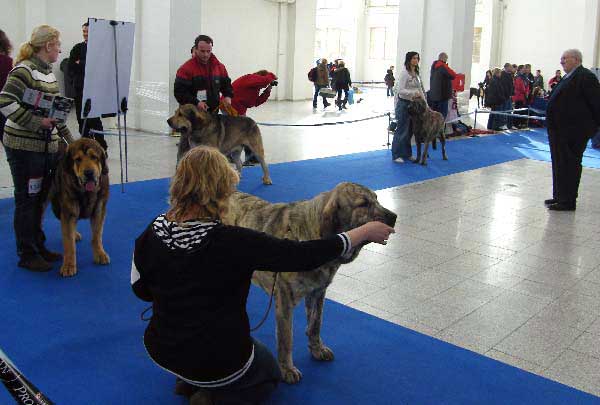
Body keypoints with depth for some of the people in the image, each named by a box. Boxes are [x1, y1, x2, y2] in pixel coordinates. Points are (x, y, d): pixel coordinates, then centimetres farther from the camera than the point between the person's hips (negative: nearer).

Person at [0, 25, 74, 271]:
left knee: (40, 198, 16)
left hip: (47, 146, 8)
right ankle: (27, 255, 13)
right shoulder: (24, 70, -14)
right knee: (27, 200, 2)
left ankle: (38, 246, 30)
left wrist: (68, 137, 19)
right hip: (24, 147, -8)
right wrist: (36, 122, -23)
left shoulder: (47, 71, 13)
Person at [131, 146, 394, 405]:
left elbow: (141, 290, 4)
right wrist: (366, 231, -11)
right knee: (270, 374, 27)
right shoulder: (232, 242, -29)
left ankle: (187, 380, 16)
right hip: (219, 363, -5)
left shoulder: (152, 233, -13)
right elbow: (306, 255, -22)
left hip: (161, 351, 6)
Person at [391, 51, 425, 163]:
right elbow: (400, 90, -20)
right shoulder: (404, 72, -13)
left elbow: (419, 89, 17)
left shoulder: (416, 73, 12)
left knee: (410, 130, 12)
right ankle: (396, 155, 5)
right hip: (404, 103, -8)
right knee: (401, 130, -3)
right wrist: (413, 93, -32)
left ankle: (407, 154, 22)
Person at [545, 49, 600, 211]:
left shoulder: (585, 77, -12)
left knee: (569, 164, -4)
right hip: (561, 129, 10)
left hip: (573, 131, -10)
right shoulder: (568, 78, 16)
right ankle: (559, 196, 25)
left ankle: (568, 201, 3)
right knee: (559, 164, 15)